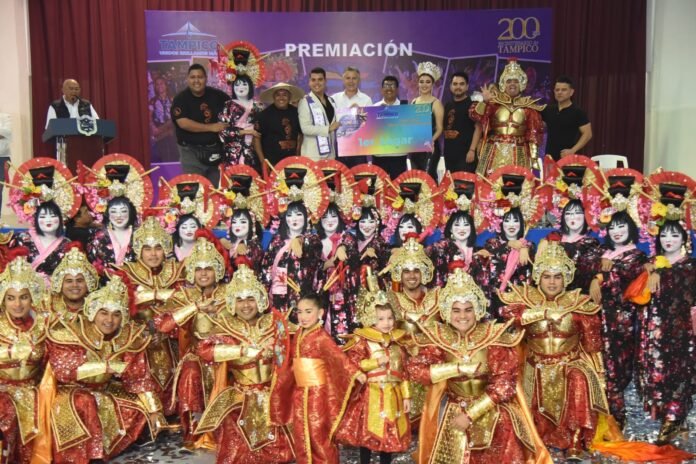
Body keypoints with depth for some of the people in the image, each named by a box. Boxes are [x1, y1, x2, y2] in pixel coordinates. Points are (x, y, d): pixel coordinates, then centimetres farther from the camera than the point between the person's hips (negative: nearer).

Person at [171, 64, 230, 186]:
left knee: (217, 187, 12)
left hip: (216, 149, 4)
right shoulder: (181, 99, -7)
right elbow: (183, 123, -19)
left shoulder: (216, 95, 4)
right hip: (192, 150, -4)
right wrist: (211, 127, -20)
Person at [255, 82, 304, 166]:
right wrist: (263, 160, -10)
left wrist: (298, 153, 11)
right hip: (271, 161, -3)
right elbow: (257, 138, -5)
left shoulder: (295, 112, 7)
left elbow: (300, 134, 18)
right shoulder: (265, 114, -4)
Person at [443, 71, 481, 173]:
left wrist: (472, 150, -17)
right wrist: (444, 149, 13)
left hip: (465, 153, -6)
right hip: (449, 153, 7)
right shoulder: (448, 106, 16)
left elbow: (478, 128, -9)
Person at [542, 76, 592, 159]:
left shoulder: (577, 112, -5)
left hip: (567, 157, -5)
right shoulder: (548, 110, 10)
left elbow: (587, 134, -10)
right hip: (550, 156, 5)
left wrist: (573, 150, -19)